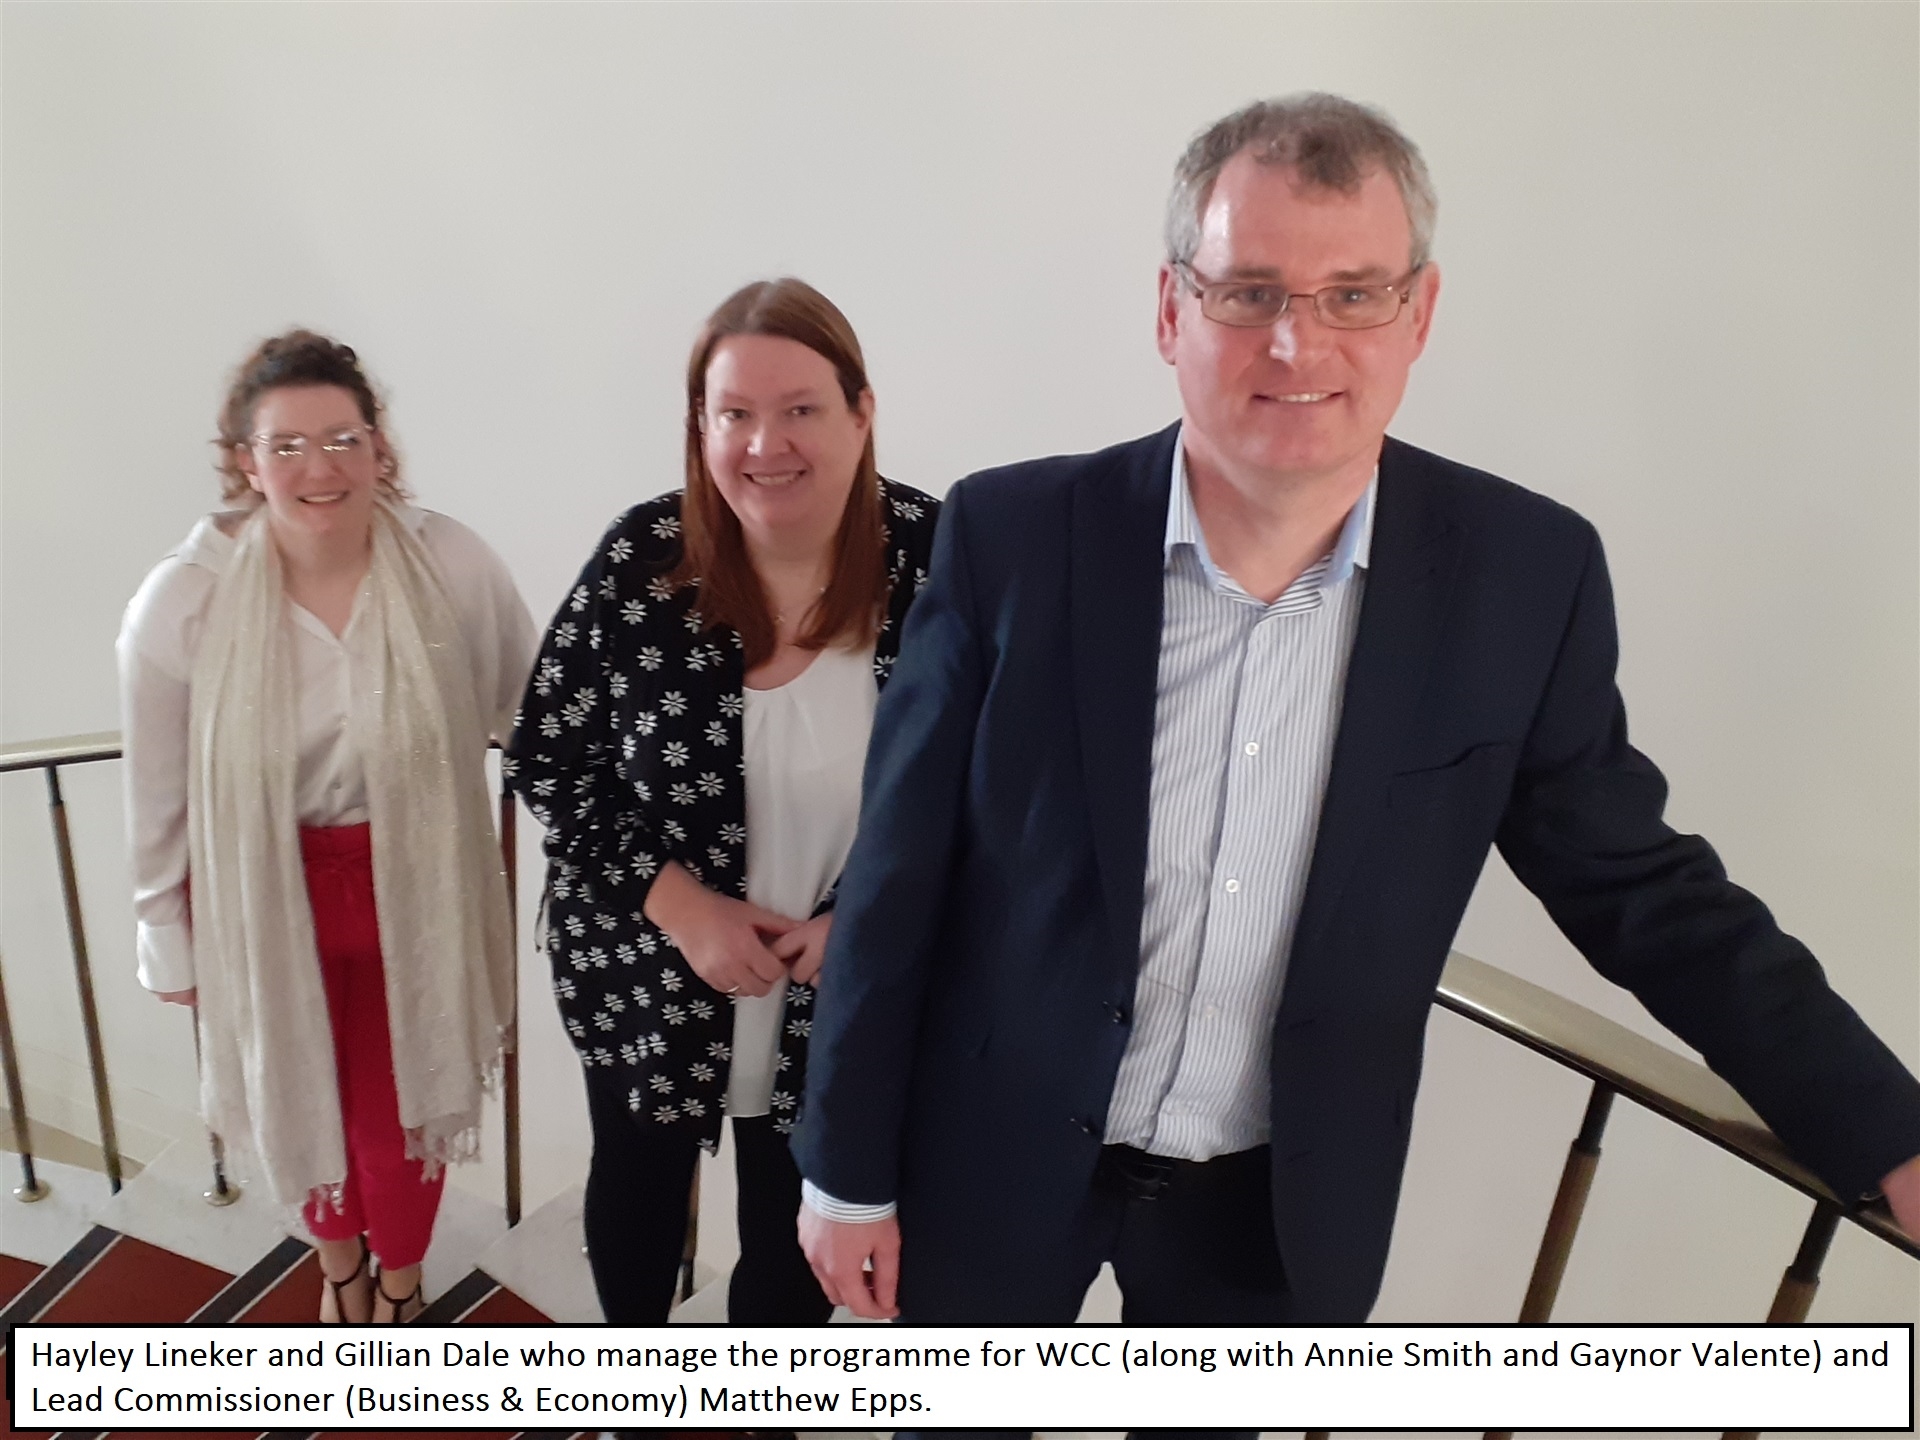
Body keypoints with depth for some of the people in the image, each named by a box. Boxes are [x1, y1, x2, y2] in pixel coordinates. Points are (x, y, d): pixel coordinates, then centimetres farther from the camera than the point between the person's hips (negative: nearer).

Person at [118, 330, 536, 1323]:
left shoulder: (454, 564, -18)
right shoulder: (182, 602, -17)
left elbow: (530, 710, -1)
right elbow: (159, 794, -4)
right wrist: (168, 944, 5)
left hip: (413, 888, 0)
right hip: (270, 897, 1)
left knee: (401, 1105, 14)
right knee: (306, 1098, 21)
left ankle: (399, 1285, 48)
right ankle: (339, 1265, 55)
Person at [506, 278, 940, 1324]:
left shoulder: (934, 557, -15)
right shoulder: (643, 559, -15)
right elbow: (546, 760, -7)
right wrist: (679, 906, -16)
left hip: (842, 992, 0)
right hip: (644, 968, 1)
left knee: (797, 1224, 19)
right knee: (639, 1183, 26)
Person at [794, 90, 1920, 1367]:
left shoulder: (1527, 573, -13)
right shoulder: (1015, 535, -17)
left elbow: (1636, 882, -1)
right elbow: (899, 872, -11)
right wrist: (848, 1166, -4)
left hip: (1282, 1202, 1)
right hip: (1001, 1163, 0)